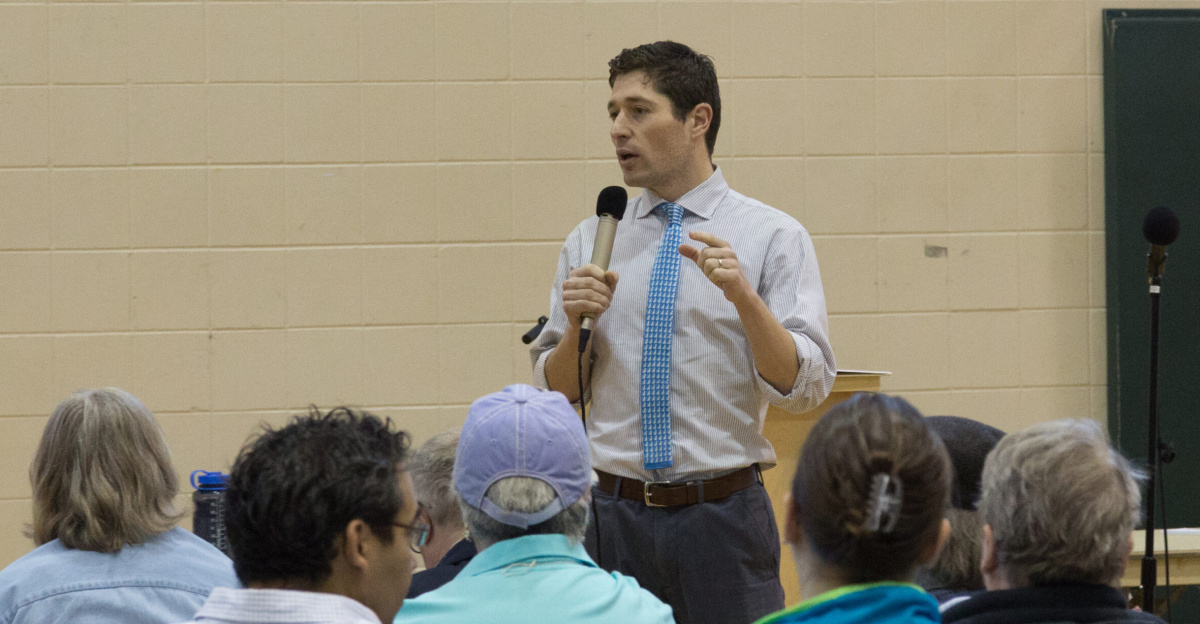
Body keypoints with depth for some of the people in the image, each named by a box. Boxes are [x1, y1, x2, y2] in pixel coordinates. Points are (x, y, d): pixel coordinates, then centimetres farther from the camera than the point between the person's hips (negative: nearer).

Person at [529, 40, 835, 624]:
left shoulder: (772, 236, 0)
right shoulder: (590, 242, 10)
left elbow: (805, 387, -9)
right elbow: (557, 394, 9)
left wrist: (743, 296, -22)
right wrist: (576, 322, -9)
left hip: (723, 515, -3)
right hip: (613, 513, 3)